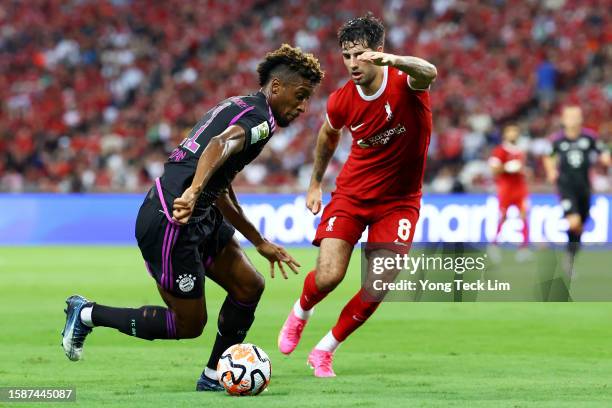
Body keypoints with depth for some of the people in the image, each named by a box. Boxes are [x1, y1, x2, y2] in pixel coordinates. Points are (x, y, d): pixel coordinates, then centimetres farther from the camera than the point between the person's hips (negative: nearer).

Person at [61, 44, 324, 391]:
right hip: (171, 222, -10)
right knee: (188, 324, 0)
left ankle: (214, 378, 19)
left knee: (249, 285, 10)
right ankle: (88, 314, 11)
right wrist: (194, 191, -51)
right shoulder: (260, 118, -9)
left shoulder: (240, 108, 22)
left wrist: (260, 243, 36)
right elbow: (221, 144, -33)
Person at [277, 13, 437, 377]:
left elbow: (428, 73, -45)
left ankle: (325, 351, 12)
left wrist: (394, 60, -66)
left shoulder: (404, 81, -19)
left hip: (399, 201, -1)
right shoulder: (342, 102, -9)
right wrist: (315, 183, 22)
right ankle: (301, 313, 23)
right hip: (352, 193, 1)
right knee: (328, 276, -14)